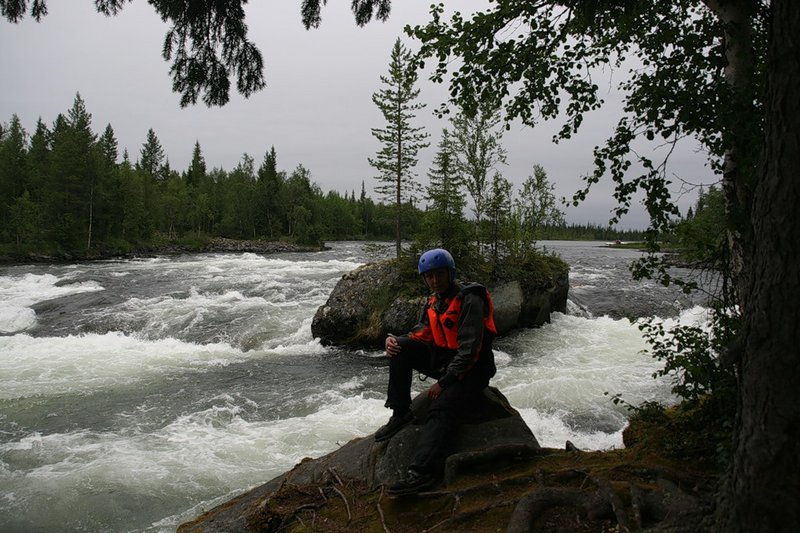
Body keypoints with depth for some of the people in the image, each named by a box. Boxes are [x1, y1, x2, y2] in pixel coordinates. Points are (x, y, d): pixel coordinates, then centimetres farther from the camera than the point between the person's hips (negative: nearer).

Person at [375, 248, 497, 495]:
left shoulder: (470, 301, -18)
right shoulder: (434, 301, 9)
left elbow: (469, 351, -23)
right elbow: (421, 334, 10)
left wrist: (443, 383, -23)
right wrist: (394, 341, -12)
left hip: (472, 368, -8)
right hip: (444, 360, 8)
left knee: (441, 408, -31)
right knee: (400, 348, -9)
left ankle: (422, 471, -42)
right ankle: (401, 413, -6)